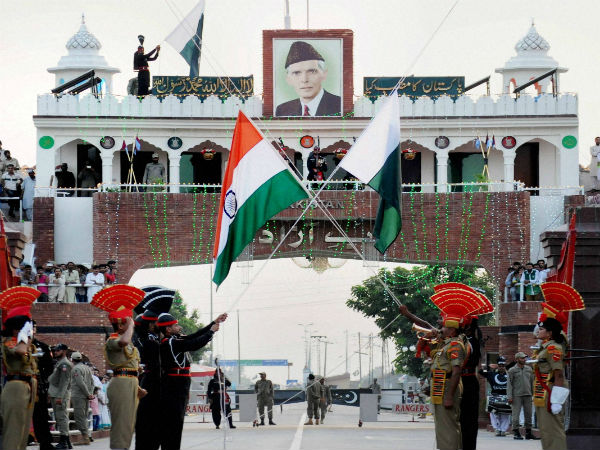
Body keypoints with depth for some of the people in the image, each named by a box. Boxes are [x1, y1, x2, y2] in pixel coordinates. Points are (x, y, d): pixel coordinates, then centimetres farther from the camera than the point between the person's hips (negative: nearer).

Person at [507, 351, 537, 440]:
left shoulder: (529, 369, 14)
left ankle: (528, 433, 12)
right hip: (517, 395, -4)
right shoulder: (512, 370, 1)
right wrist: (509, 397, -10)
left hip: (527, 395, 4)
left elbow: (532, 382, 19)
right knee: (516, 414, -6)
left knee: (528, 414, 5)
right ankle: (516, 433, -1)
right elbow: (509, 384, -2)